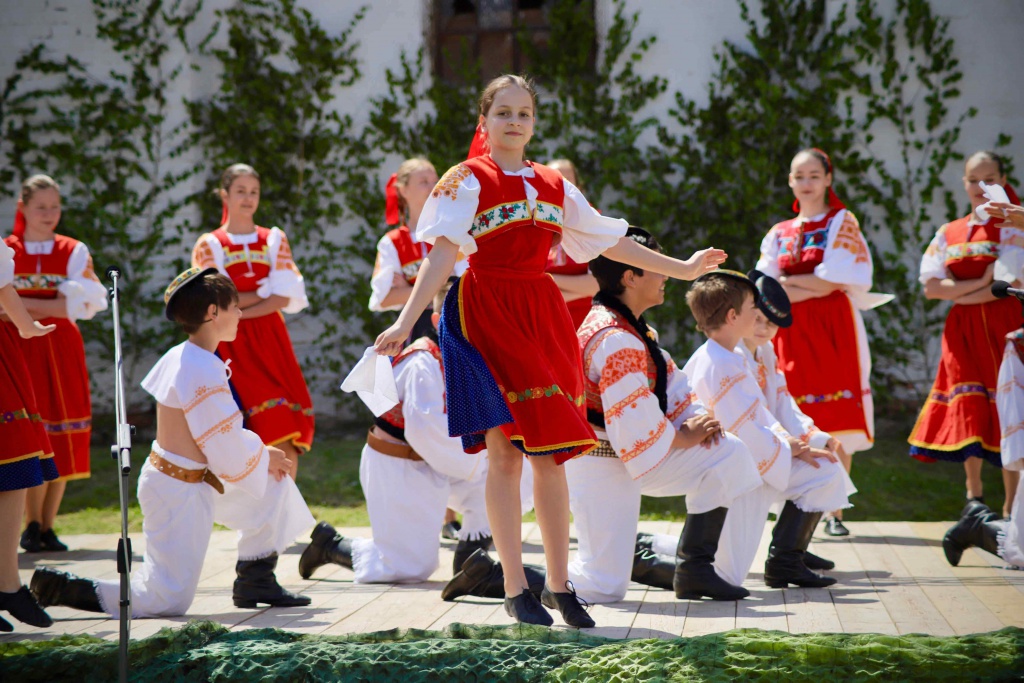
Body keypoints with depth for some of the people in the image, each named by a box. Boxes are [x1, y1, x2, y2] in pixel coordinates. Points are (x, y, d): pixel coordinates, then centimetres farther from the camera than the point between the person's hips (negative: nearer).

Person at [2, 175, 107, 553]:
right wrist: (51, 305, -12)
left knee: (63, 439, -1)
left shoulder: (74, 252, 7)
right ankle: (32, 526, 1)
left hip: (61, 350, 2)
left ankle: (47, 526, 7)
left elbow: (82, 304, -5)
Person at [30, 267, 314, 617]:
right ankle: (63, 588, 2)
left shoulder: (180, 356, 5)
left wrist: (261, 454, 6)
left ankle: (255, 581, 22)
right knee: (168, 601, -3)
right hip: (178, 492, -10)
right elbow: (227, 449, -21)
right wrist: (264, 456, -2)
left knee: (274, 483, 16)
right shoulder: (203, 371, -25)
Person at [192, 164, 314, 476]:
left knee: (287, 428, -8)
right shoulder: (209, 245, 5)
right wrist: (264, 291, -6)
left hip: (270, 342, 2)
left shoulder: (274, 239, 12)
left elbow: (285, 297, 0)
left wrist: (240, 309, -11)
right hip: (232, 345, -2)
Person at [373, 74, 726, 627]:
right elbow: (443, 254, -13)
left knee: (549, 451, 3)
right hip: (486, 314, -4)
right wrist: (405, 322, -26)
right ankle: (516, 590, 0)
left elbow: (609, 241, 20)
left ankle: (559, 584, 11)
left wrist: (681, 269, 22)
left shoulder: (553, 187, 14)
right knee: (506, 452, -6)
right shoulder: (468, 181, -1)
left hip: (542, 313, 4)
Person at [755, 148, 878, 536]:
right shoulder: (779, 234, 16)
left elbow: (832, 281, -6)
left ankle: (834, 512, -4)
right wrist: (812, 289, -9)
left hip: (832, 331, -3)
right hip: (791, 335, 3)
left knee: (837, 421, -7)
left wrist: (787, 282, -1)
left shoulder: (842, 223, 5)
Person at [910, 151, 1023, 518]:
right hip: (962, 332, 4)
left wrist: (958, 293, -6)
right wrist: (980, 283, -10)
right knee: (967, 410, 3)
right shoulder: (949, 233, 11)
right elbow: (931, 286, 0)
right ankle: (974, 495, 19)